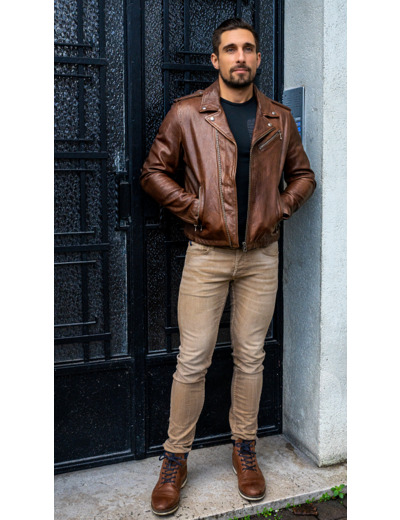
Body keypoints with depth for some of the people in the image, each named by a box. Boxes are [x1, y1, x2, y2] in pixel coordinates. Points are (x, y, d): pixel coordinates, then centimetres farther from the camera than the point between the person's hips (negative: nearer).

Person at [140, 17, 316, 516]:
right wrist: (196, 208, -9)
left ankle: (244, 450, 28)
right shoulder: (186, 113, -1)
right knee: (192, 361, 1)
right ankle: (174, 461, 18)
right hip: (207, 255, -2)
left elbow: (302, 173, 17)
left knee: (250, 357, 10)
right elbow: (154, 171, 2)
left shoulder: (280, 118, 8)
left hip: (262, 255, 3)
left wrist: (281, 208, -1)